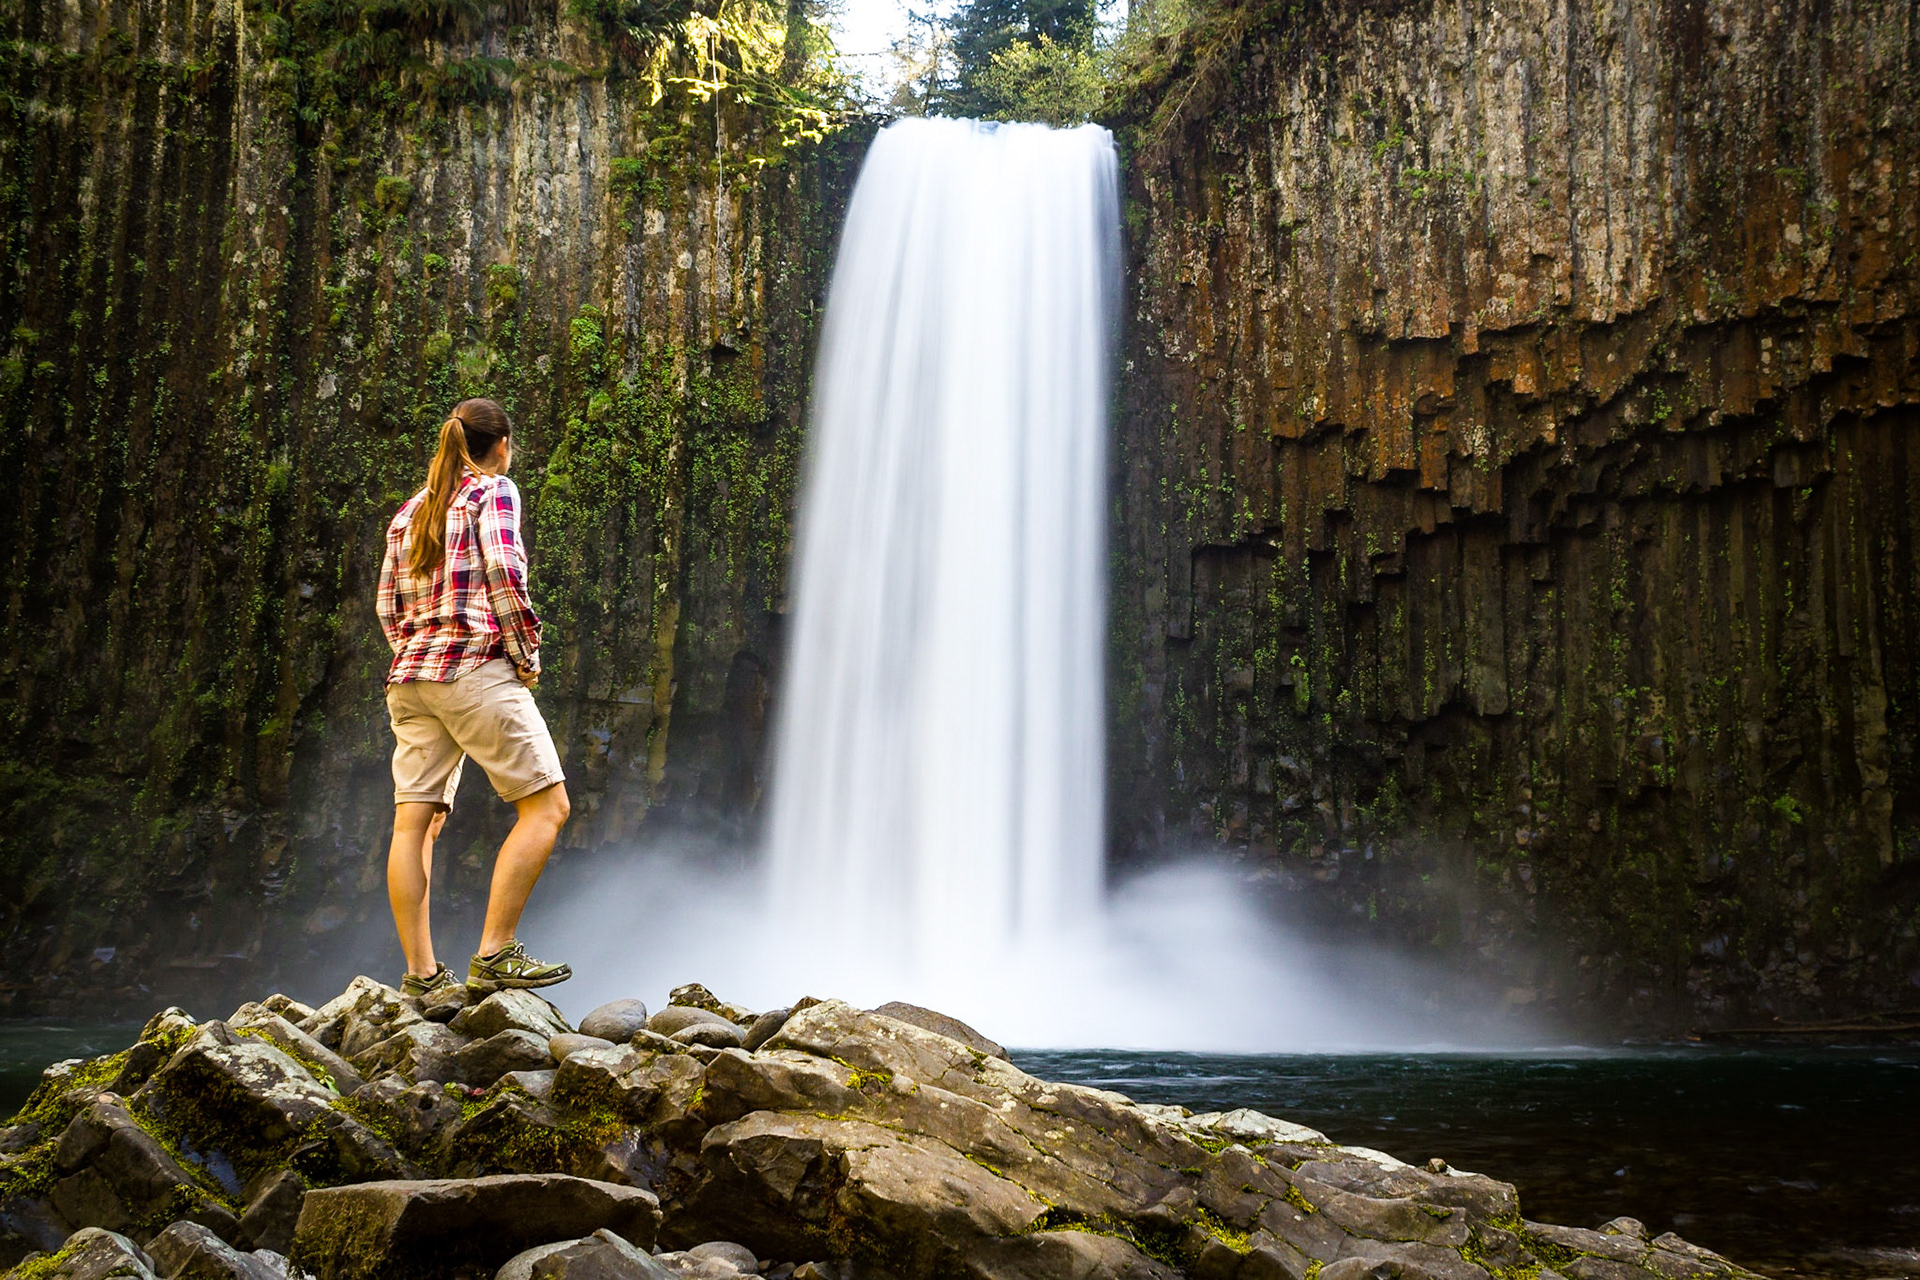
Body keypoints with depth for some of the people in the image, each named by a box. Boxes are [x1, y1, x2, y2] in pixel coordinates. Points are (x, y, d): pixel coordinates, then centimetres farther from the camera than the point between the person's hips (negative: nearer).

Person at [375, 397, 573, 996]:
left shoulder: (409, 512, 21)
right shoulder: (492, 491, 1)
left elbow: (388, 606, 19)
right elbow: (504, 573, -13)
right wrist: (527, 656, -6)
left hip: (410, 678, 8)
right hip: (476, 667, -8)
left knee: (414, 823, 4)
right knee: (546, 806, -3)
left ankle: (421, 972, 3)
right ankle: (494, 955, -10)